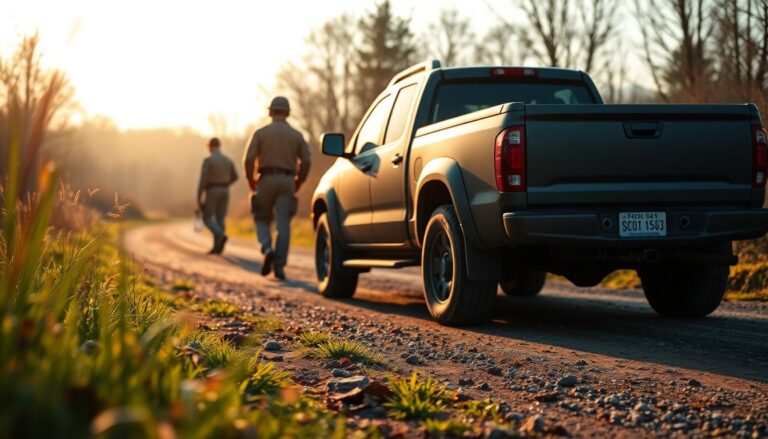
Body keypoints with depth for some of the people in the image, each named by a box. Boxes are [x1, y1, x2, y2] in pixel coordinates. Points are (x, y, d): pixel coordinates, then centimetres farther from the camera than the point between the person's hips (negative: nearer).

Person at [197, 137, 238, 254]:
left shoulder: (208, 160, -11)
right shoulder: (228, 160, 7)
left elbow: (203, 180, -15)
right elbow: (234, 177, 18)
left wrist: (198, 198, -10)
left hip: (212, 193, -5)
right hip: (224, 192, 5)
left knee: (207, 219, 2)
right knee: (219, 220, 8)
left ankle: (221, 235, -25)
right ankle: (217, 248, 1)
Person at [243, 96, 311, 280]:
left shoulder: (261, 132, 2)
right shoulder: (296, 135, 8)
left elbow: (249, 158, -8)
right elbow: (306, 161, -1)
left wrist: (251, 180, 6)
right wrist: (298, 182, 12)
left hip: (266, 180, -1)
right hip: (287, 181, 1)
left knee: (262, 220, 13)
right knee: (283, 225, -1)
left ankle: (268, 250, -15)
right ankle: (279, 266, -8)